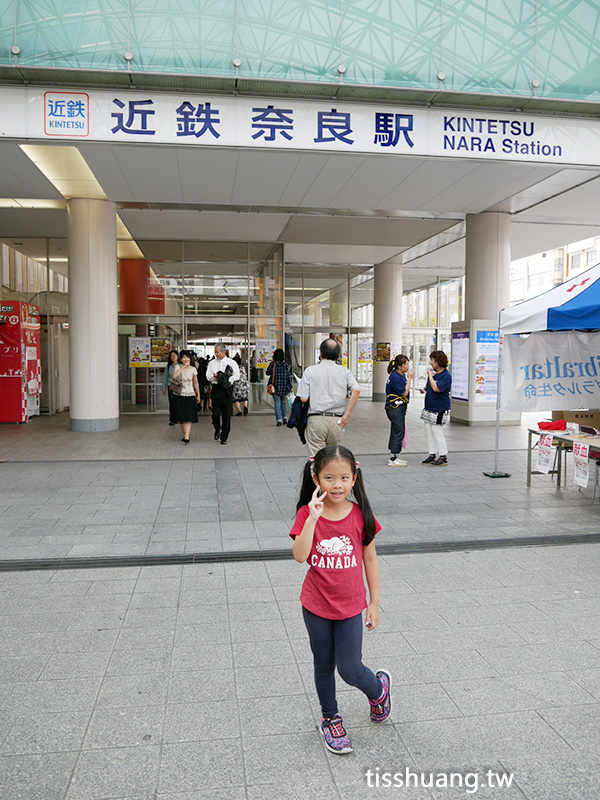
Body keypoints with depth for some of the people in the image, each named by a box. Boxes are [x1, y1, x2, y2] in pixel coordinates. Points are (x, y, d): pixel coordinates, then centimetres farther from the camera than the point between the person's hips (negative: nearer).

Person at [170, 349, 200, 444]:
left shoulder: (193, 369, 3)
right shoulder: (178, 367, 1)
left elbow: (196, 383, 9)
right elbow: (174, 376, -20)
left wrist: (198, 395, 8)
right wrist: (183, 366, -18)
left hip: (190, 395, -1)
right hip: (179, 395, 1)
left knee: (189, 417, -10)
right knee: (181, 417, 5)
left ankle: (187, 437, -16)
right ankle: (184, 435, 18)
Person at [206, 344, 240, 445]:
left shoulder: (232, 363, 4)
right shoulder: (212, 363, 11)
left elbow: (236, 376, -3)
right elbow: (208, 376, 6)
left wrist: (225, 379, -14)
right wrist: (215, 377, -14)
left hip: (227, 390, -1)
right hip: (216, 389, 1)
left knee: (227, 415, 1)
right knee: (216, 413, -7)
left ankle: (224, 437, 12)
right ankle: (217, 430, 22)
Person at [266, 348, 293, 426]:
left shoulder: (272, 364, -9)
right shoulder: (286, 365, -4)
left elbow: (267, 373, 4)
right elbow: (289, 377, -1)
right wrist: (290, 387, 6)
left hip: (275, 387, -2)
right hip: (284, 387, 2)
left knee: (277, 403, 2)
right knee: (283, 402, 20)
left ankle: (279, 420, -2)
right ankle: (285, 418, 18)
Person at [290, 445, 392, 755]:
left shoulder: (360, 515, -10)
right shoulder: (307, 514, -12)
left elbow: (370, 559, 0)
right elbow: (300, 556, -25)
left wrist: (374, 602, 3)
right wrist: (313, 519, -35)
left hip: (350, 606, -1)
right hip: (316, 606, 1)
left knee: (350, 670, 0)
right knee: (323, 666, 16)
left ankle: (378, 687, 34)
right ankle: (330, 719, 40)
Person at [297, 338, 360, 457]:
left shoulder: (310, 370, 2)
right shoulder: (344, 371, 7)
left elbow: (303, 399, -4)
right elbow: (356, 390, -9)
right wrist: (347, 415, -5)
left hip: (316, 420, -2)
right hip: (337, 421, 2)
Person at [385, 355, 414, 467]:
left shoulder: (401, 375, 10)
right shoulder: (395, 377, -19)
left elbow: (405, 391, 16)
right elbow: (404, 393, -18)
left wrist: (409, 377, 9)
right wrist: (409, 378, -15)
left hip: (399, 408, 10)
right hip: (395, 408, -10)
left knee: (395, 432, 14)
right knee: (398, 432, -7)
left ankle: (394, 457, 23)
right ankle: (393, 460, -2)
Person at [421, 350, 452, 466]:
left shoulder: (446, 376, -16)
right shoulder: (433, 372, 8)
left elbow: (436, 388, -28)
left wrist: (430, 375, -18)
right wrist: (424, 389, 3)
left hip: (439, 408, -9)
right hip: (429, 407, 9)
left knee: (437, 431, -5)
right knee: (429, 430, 11)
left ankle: (443, 457, 6)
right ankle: (432, 455, 21)